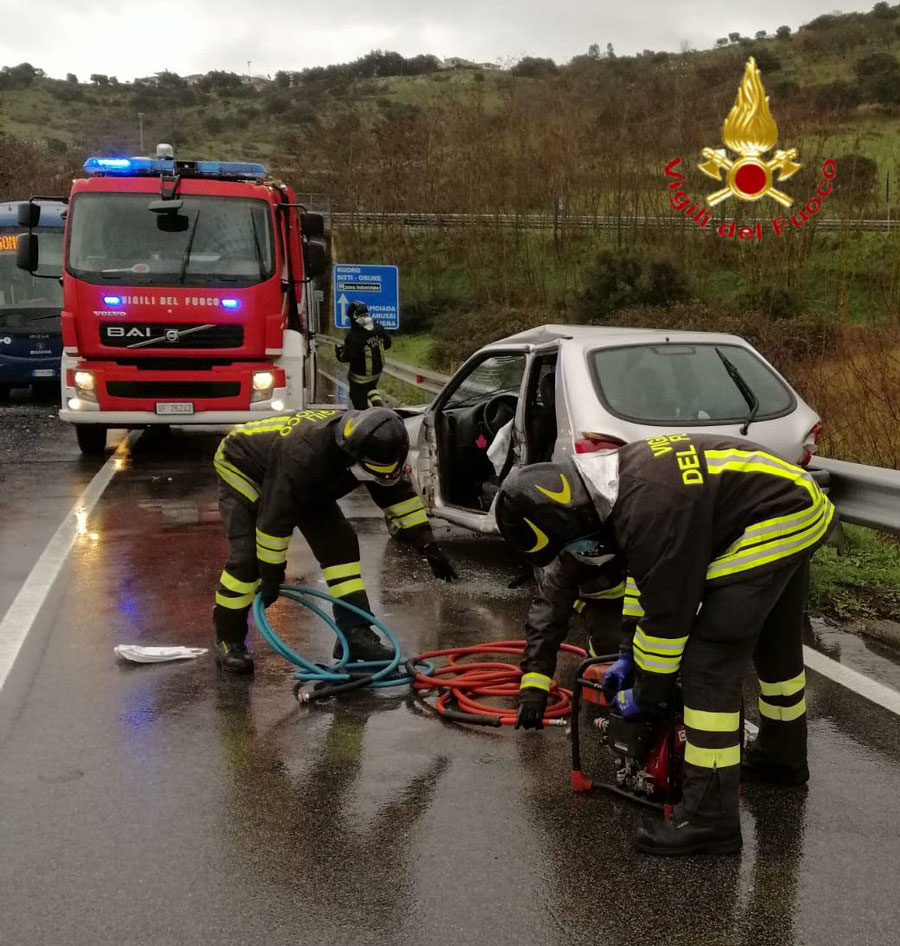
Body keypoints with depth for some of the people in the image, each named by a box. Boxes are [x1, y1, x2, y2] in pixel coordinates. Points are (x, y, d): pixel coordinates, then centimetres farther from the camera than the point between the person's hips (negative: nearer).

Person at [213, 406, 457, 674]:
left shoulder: (373, 446, -22)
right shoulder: (305, 454, -44)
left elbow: (398, 493, -8)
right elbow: (275, 518, -37)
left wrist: (427, 544, -12)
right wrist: (271, 577, -28)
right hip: (242, 467, -7)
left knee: (340, 544, -7)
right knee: (247, 555, -22)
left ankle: (355, 633, -5)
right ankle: (228, 641, -4)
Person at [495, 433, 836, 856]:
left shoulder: (650, 507, -31)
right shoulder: (598, 487, -3)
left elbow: (668, 613, -22)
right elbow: (557, 585, 5)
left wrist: (645, 695, -6)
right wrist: (535, 679, 7)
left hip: (775, 521, -10)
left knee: (708, 661, -12)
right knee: (773, 641, 28)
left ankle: (709, 818, -7)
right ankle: (783, 756, 51)